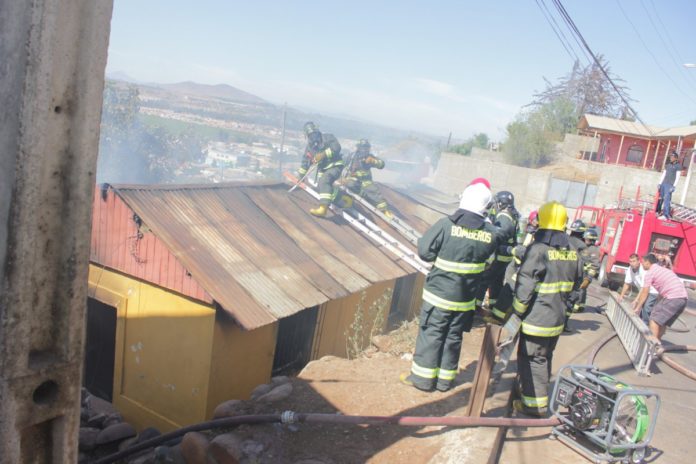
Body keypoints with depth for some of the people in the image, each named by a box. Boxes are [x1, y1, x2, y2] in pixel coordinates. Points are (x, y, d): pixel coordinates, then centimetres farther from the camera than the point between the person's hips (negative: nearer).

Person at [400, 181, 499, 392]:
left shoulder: (446, 224, -19)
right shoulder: (491, 233, -10)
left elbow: (424, 251, -13)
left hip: (439, 293, -3)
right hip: (465, 298, 3)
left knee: (431, 334, 10)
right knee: (453, 337, 16)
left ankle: (423, 377, 19)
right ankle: (445, 379, 27)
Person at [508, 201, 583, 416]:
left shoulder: (538, 249, -18)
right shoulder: (572, 252, 4)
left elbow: (525, 285, -19)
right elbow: (576, 283, 14)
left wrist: (516, 313, -10)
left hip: (536, 318, -7)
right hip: (557, 318, 7)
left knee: (531, 359, 3)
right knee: (545, 358, 20)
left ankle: (535, 403, 8)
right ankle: (533, 390, 36)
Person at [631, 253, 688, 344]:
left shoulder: (650, 272, -1)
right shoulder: (661, 269, 27)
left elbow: (645, 293, 1)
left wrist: (638, 308, 9)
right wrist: (636, 301, 35)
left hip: (673, 297, -9)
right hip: (683, 298, 9)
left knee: (654, 318, -1)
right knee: (663, 320, 19)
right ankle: (657, 342, 26)